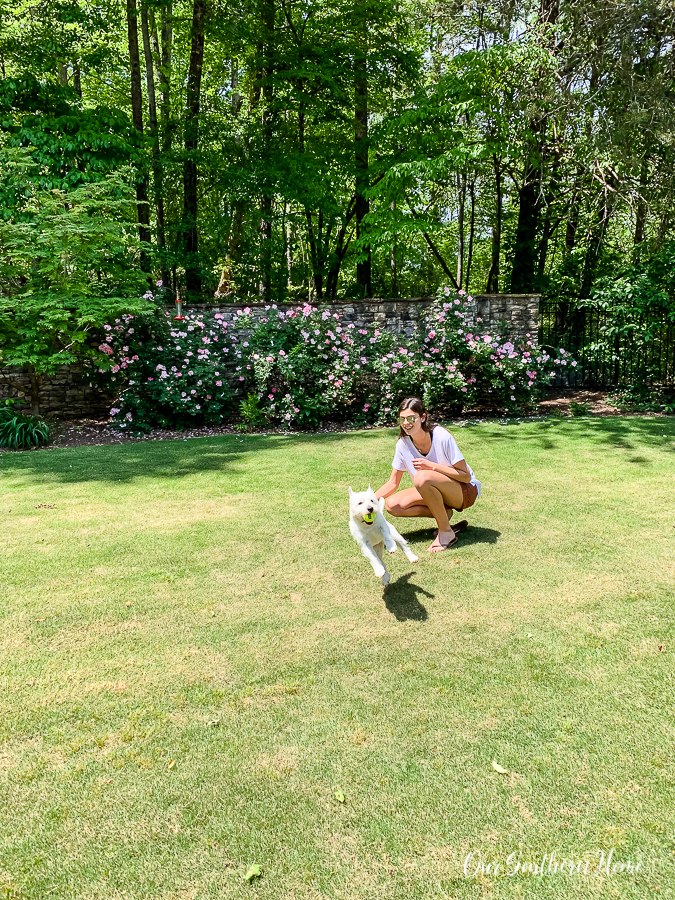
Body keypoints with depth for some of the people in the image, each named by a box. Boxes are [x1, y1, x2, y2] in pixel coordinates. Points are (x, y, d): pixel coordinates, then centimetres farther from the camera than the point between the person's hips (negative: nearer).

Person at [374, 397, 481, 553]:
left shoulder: (442, 437, -23)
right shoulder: (403, 443, -9)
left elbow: (466, 476, -20)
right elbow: (393, 483, -1)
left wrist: (432, 466, -31)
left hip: (465, 490, -6)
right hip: (437, 492, 6)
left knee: (422, 477, -35)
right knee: (392, 505, -15)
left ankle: (447, 533, -20)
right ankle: (445, 514, -2)